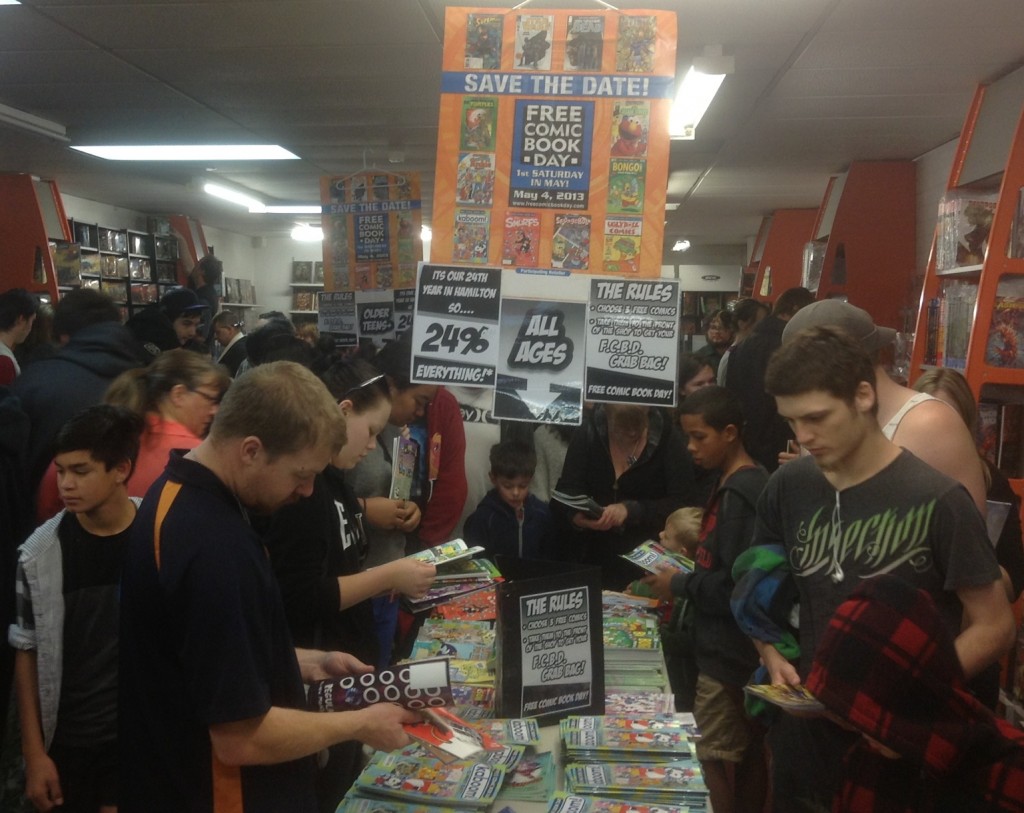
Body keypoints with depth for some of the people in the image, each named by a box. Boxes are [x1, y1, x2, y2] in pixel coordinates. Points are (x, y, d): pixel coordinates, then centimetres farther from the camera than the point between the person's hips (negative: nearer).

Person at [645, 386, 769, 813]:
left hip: (727, 651, -10)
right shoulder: (748, 482, 9)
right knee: (748, 753, 18)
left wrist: (679, 585, -12)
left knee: (716, 759, 2)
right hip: (741, 646, 10)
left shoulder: (737, 494, -21)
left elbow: (733, 586, -25)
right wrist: (689, 573, 5)